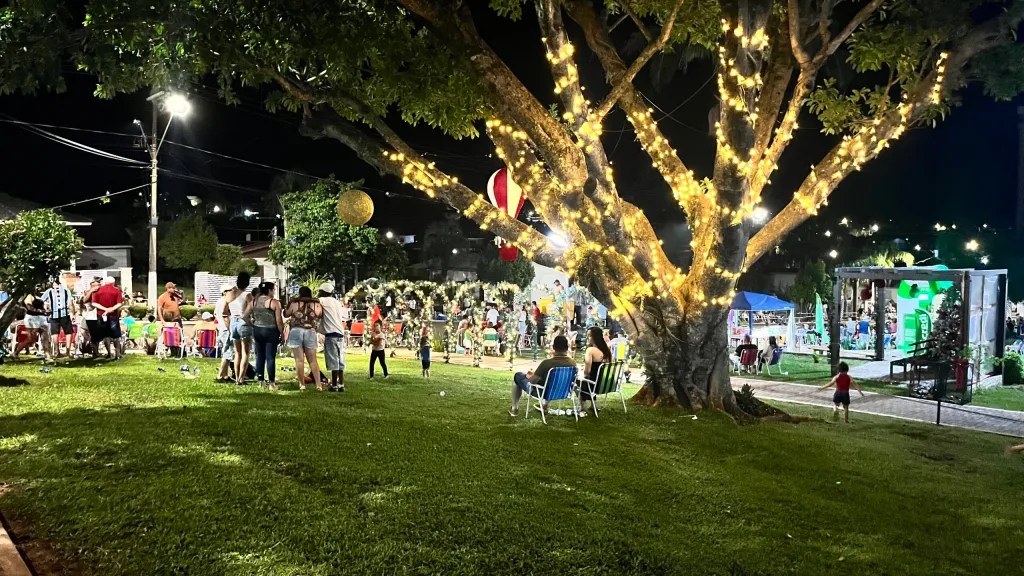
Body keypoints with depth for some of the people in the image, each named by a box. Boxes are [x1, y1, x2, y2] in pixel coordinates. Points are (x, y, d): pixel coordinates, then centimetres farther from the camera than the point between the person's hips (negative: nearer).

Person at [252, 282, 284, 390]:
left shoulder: (254, 301, 5)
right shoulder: (274, 302, -10)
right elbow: (279, 320, -11)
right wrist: (282, 333, -3)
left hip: (257, 330, 5)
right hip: (270, 331, -5)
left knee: (260, 356, 12)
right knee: (270, 357, -2)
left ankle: (260, 380, 17)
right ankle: (271, 382, -1)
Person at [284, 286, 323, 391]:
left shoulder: (294, 304, 1)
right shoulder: (317, 305, 5)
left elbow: (286, 314, 15)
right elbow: (321, 316, 18)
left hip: (296, 332, -1)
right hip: (311, 333, 2)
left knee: (299, 360, 3)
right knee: (313, 361, 8)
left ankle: (302, 384, 4)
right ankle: (319, 385, 3)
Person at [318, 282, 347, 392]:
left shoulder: (324, 300, -2)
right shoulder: (337, 302, 18)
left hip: (331, 335, -7)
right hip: (340, 334, 7)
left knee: (333, 362, -5)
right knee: (340, 362, 8)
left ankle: (334, 386, -3)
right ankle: (341, 385, 8)